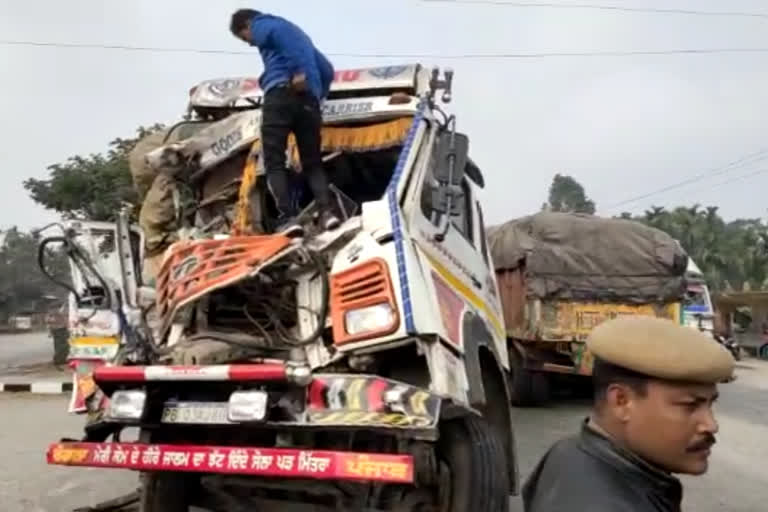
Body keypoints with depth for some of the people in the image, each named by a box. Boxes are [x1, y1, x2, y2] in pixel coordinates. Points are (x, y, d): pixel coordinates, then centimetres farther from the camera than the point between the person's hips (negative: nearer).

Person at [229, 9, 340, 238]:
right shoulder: (297, 32, 37)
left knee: (274, 162, -4)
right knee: (313, 163, 8)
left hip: (281, 93, -6)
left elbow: (282, 38, -9)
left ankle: (287, 218, -19)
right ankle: (326, 211, -13)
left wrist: (298, 72, -16)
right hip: (309, 99, 6)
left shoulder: (263, 25, 15)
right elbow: (327, 69, 30)